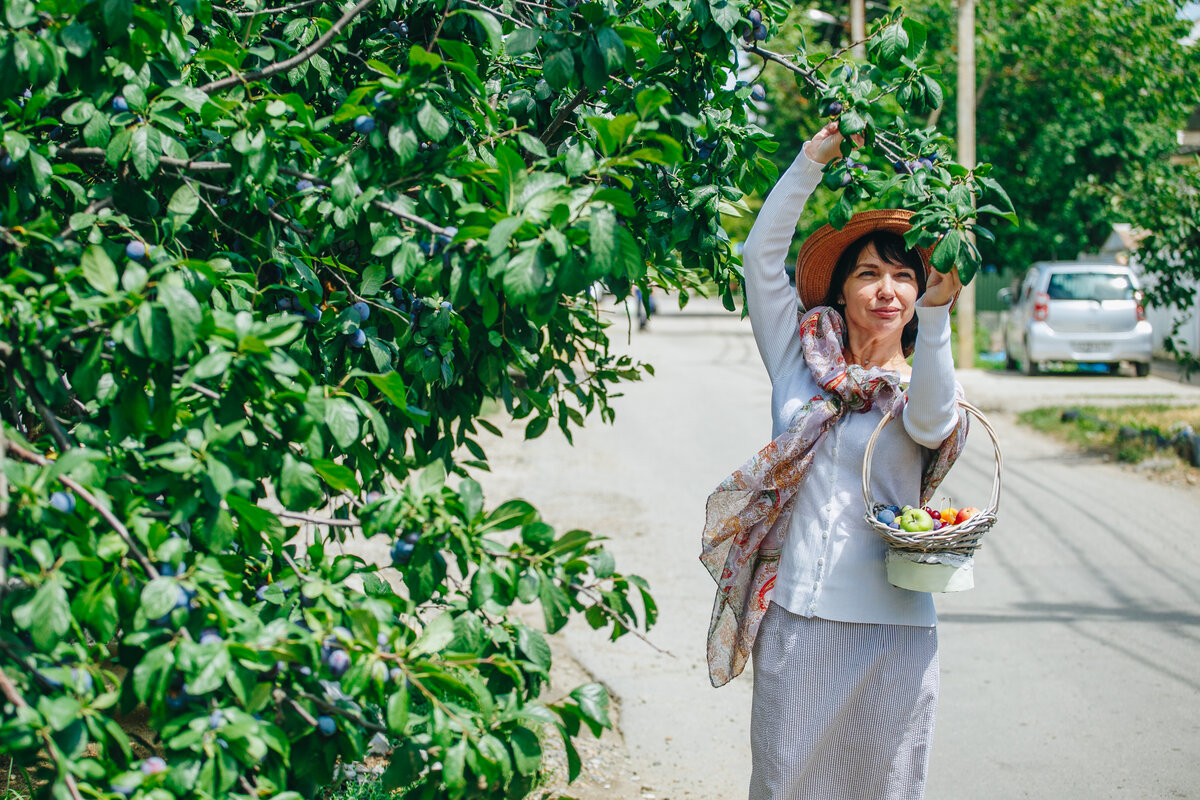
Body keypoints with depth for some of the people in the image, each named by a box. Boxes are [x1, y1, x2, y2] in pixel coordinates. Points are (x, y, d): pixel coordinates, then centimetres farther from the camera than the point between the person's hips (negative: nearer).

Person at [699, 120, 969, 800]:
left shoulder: (923, 384, 4)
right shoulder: (803, 359, 10)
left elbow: (930, 423, -20)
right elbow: (762, 256, 4)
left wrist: (935, 313, -33)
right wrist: (814, 159, -2)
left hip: (891, 628, -1)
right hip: (793, 616, 1)